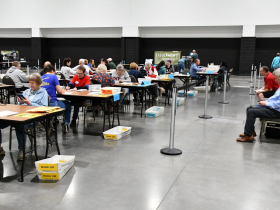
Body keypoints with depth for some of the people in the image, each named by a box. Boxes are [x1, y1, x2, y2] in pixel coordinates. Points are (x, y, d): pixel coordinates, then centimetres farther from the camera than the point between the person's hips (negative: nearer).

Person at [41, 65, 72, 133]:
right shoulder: (53, 76, -1)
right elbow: (60, 91, -5)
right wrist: (64, 90, 19)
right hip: (52, 104, -5)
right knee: (68, 104, 23)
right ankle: (66, 123, 15)